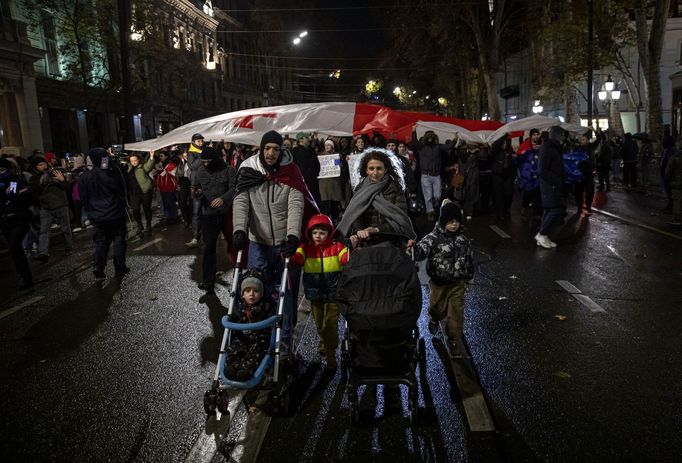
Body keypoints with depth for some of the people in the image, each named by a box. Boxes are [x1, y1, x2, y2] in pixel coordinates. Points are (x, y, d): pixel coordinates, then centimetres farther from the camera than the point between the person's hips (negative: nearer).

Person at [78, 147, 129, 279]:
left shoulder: (83, 177, -5)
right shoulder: (113, 173, -16)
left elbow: (83, 199, 2)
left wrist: (90, 211, 17)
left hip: (97, 217, 3)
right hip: (116, 214, -2)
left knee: (101, 242, 13)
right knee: (119, 240, 9)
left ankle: (99, 270, 11)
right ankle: (120, 269, 12)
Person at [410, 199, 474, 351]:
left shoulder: (463, 239, -1)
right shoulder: (434, 238, -16)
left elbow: (469, 259, 12)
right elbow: (421, 251, -32)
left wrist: (468, 278, 17)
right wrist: (413, 248, -55)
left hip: (458, 283, 2)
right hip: (439, 282, -2)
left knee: (456, 312, 5)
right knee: (437, 308, 17)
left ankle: (454, 339, 23)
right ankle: (434, 320, 52)